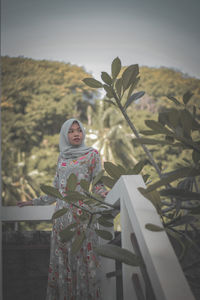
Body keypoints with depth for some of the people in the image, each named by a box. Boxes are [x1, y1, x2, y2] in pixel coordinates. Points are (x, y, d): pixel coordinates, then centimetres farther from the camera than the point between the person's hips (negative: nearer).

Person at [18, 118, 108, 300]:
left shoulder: (92, 154, 3)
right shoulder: (62, 157, 15)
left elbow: (98, 185, 0)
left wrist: (108, 198, -20)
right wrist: (34, 202, 22)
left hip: (83, 212, -4)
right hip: (62, 213, 4)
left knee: (83, 256, -3)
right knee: (62, 258, 6)